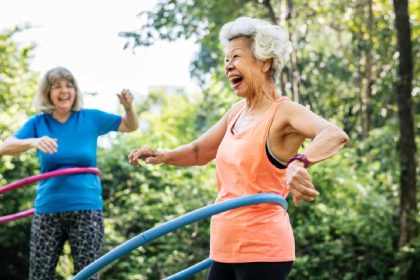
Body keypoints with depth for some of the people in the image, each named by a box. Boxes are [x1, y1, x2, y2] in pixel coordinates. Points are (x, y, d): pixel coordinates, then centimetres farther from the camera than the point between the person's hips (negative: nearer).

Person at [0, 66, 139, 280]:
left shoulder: (90, 118, 2)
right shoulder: (38, 123, 0)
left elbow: (130, 126, 12)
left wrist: (128, 107, -10)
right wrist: (32, 142, -34)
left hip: (86, 209, -1)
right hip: (47, 210, 1)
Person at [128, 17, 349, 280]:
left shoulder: (284, 112, -13)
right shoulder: (238, 112, 12)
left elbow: (336, 135, -31)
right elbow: (200, 151, 25)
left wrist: (300, 162, -51)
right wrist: (163, 156, 5)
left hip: (262, 251, -8)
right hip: (225, 251, 8)